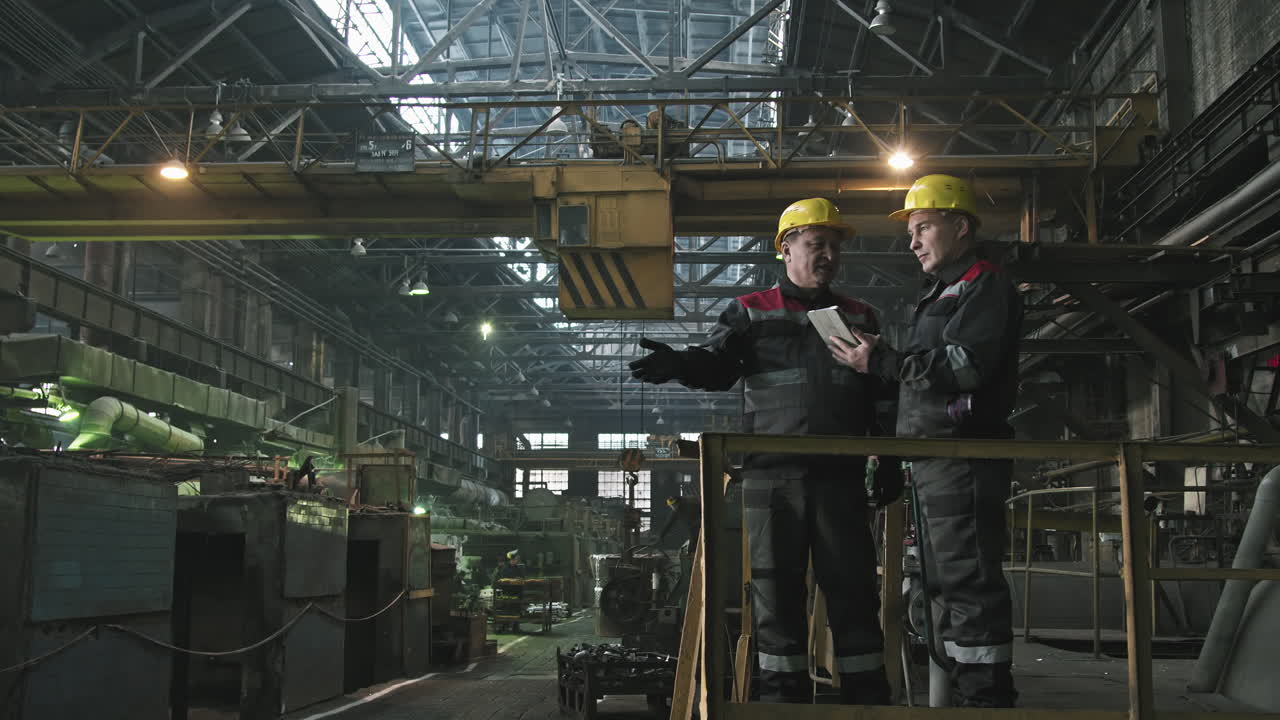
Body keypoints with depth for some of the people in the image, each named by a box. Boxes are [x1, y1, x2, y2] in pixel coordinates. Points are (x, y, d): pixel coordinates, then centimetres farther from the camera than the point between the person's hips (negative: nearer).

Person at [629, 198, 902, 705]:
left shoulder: (859, 318, 16)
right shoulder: (750, 312, 9)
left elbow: (881, 397, 17)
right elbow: (717, 363, -5)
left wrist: (890, 464, 9)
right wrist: (679, 365, -27)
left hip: (840, 474, 2)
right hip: (772, 473, -1)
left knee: (853, 587, 4)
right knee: (776, 589, 3)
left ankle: (868, 695, 13)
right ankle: (783, 693, 13)